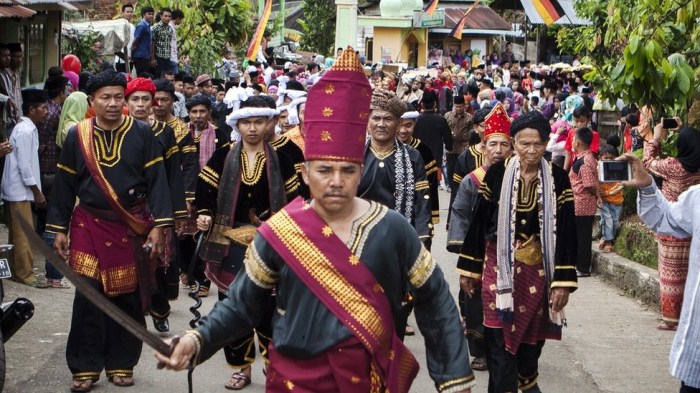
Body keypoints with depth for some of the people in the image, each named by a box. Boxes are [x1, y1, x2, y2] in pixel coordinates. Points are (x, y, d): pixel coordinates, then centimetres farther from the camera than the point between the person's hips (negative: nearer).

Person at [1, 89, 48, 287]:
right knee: (24, 235, -3)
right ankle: (25, 274, 3)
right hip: (20, 190, -10)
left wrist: (36, 191, 17)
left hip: (17, 190, 10)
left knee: (17, 234, 14)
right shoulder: (26, 131, -18)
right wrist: (37, 192, -13)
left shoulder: (26, 128, 12)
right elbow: (24, 166, -20)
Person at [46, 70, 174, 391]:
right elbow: (64, 184, 7)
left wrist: (157, 225, -8)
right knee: (87, 296, -3)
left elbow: (157, 181, -2)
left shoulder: (142, 134, -1)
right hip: (89, 227, 0)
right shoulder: (77, 136, 2)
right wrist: (59, 229, 5)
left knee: (128, 297, 5)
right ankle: (85, 367, 8)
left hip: (132, 228, 0)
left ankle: (121, 363, 18)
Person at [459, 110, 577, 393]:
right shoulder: (497, 174, -6)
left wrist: (563, 281, -9)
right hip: (499, 266, -1)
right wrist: (468, 268, 4)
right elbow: (478, 221, 1)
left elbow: (565, 231, -6)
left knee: (533, 333, 18)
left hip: (539, 268, 1)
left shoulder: (557, 179, -5)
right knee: (500, 337, -7)